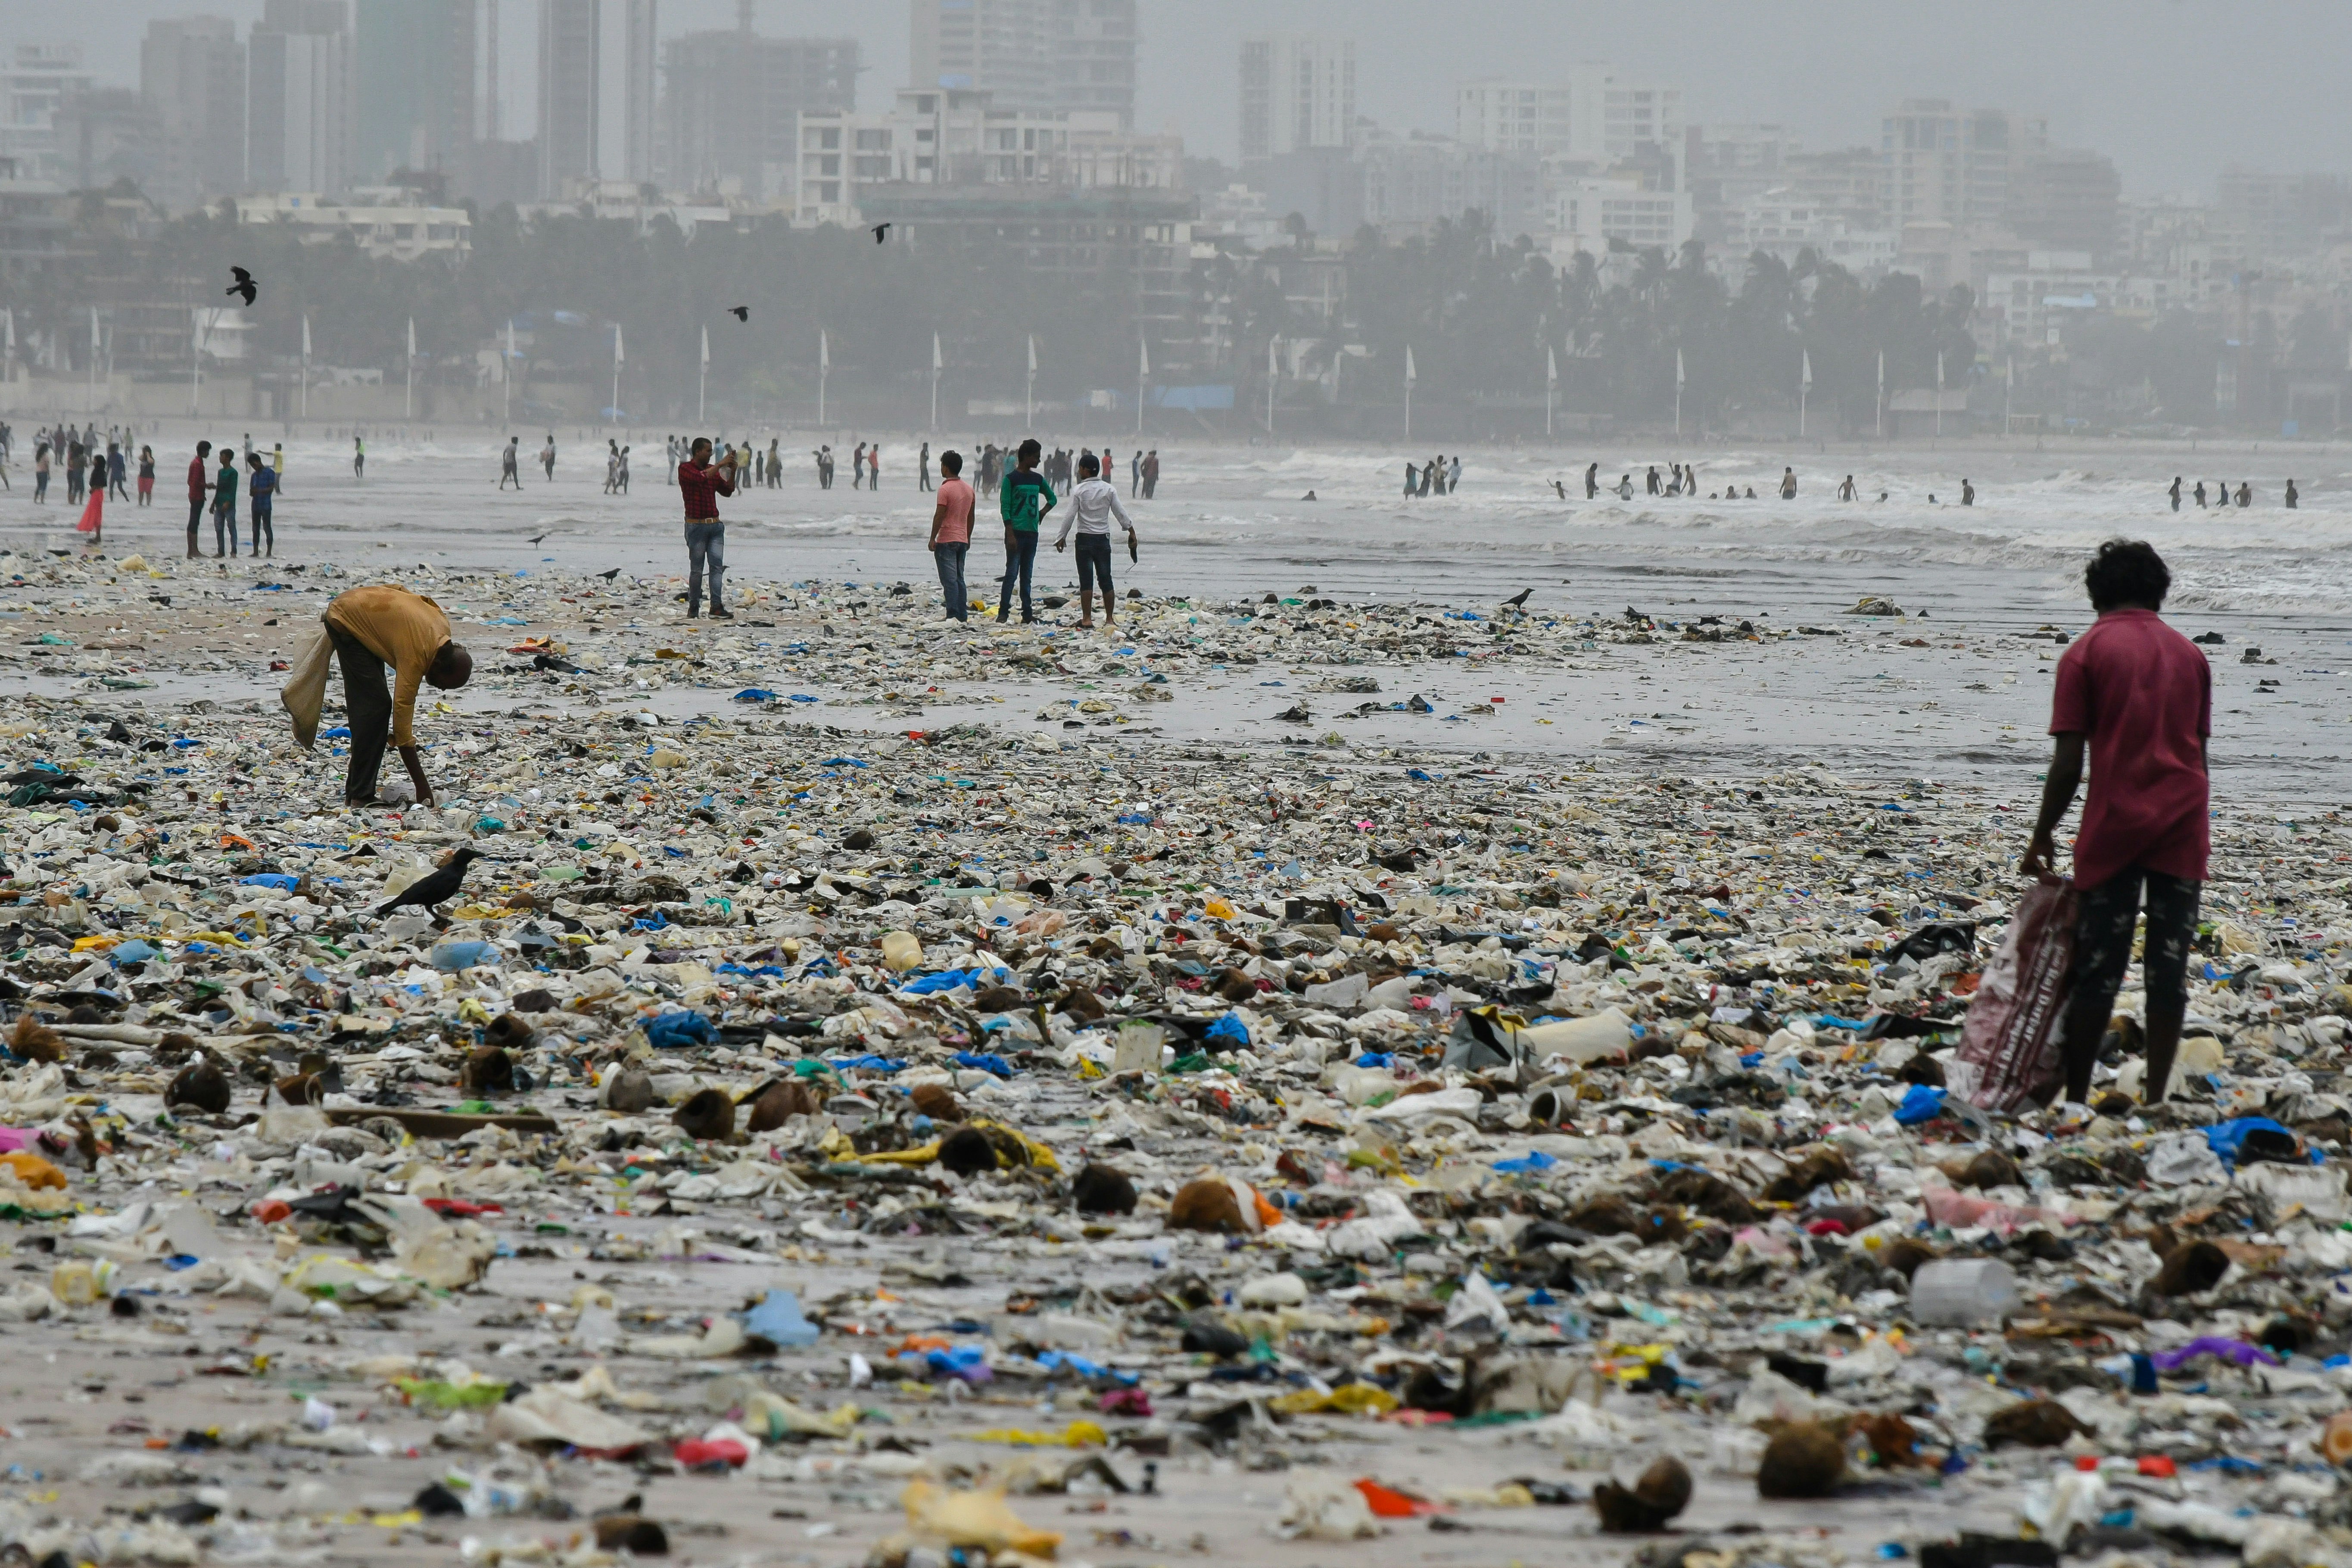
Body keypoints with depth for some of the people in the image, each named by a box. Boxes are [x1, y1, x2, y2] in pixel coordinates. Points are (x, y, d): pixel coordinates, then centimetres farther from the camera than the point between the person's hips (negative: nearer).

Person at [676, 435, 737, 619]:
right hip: (696, 525, -5)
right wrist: (721, 464, -17)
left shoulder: (713, 470, 15)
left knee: (717, 566, -4)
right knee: (697, 568, -1)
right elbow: (701, 478, -22)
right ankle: (693, 607, 9)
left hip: (715, 525, 5)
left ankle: (716, 607, -7)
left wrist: (732, 472, 3)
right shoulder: (685, 469, -4)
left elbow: (727, 491, 16)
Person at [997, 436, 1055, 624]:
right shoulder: (1011, 479, -6)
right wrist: (1010, 535, -16)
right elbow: (1004, 508, -9)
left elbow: (1052, 498, 30)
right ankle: (1003, 613, -7)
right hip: (1016, 532, -6)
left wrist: (1042, 513, 12)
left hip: (1032, 533, 6)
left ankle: (1027, 614, 10)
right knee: (1012, 573, -9)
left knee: (1027, 576, 9)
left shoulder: (1038, 480, 13)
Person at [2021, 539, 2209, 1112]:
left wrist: (2042, 837, 4)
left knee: (2098, 971, 2)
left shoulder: (2086, 655, -2)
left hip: (2114, 828, -3)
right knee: (2169, 967, 5)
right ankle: (2155, 1098, 5)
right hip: (2184, 828, 3)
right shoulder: (2190, 655, 11)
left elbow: (2068, 763, -6)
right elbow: (2198, 755, 14)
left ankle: (2075, 1099, 4)